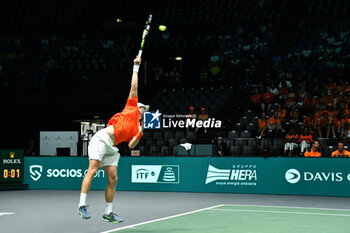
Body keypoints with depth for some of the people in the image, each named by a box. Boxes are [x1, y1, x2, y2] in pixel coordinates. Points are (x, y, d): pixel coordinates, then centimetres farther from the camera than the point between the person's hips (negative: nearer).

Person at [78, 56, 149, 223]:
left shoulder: (137, 128, 24)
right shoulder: (131, 107, 12)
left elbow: (131, 145, 13)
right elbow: (134, 87, 12)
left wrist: (140, 133, 2)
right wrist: (136, 67, 17)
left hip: (111, 147, 7)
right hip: (102, 138, -7)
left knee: (113, 179, 1)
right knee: (92, 171, -17)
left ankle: (108, 213, 8)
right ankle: (82, 206, -19)